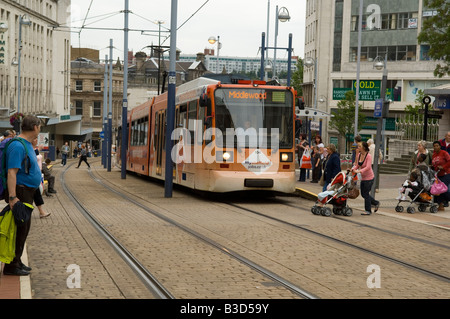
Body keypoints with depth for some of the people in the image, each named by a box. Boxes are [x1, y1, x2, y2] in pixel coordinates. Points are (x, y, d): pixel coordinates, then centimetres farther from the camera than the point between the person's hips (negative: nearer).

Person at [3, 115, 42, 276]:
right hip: (20, 192, -10)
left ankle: (17, 261, 24)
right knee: (19, 228, -6)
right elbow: (11, 172, -25)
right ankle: (11, 265, 0)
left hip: (27, 192, 10)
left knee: (24, 228, 15)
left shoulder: (27, 144, 13)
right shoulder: (18, 146, -19)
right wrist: (12, 197, -30)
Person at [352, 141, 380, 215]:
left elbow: (368, 167, -28)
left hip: (369, 177, -8)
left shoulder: (368, 156, -19)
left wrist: (359, 171, -38)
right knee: (363, 194, 13)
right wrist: (353, 169, -11)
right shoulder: (359, 155, 3)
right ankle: (376, 203, 31)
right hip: (363, 177, 8)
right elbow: (357, 165, 9)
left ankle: (368, 210, 10)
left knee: (366, 194, -2)